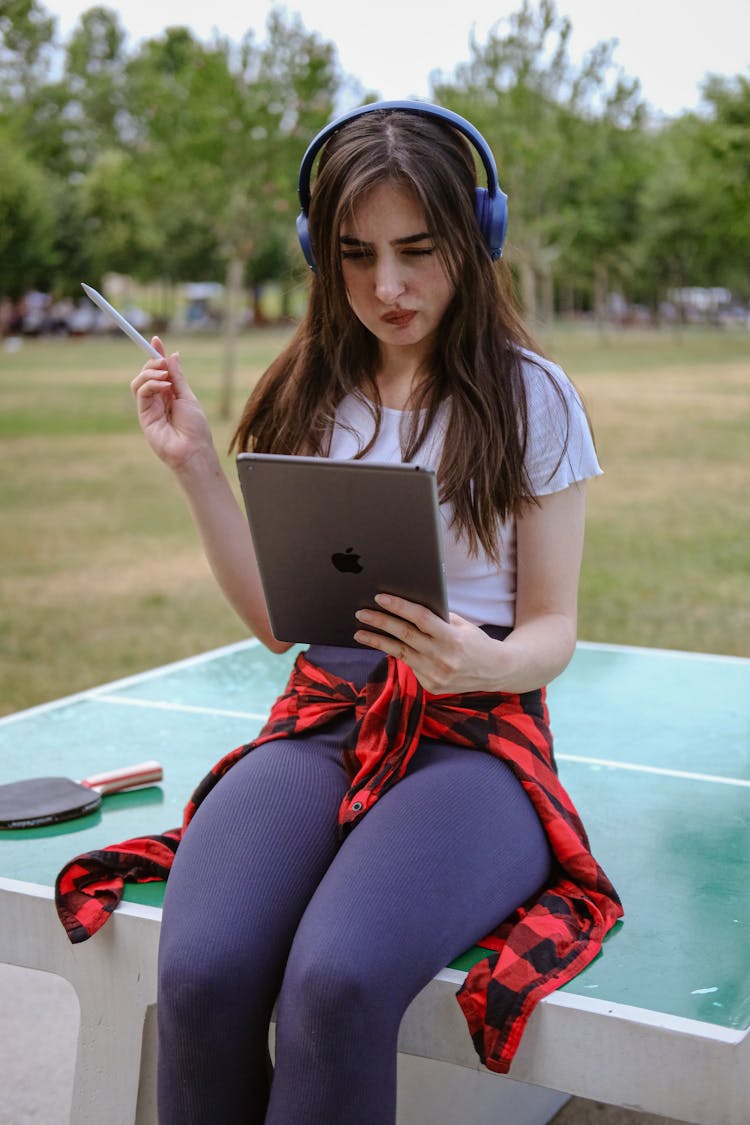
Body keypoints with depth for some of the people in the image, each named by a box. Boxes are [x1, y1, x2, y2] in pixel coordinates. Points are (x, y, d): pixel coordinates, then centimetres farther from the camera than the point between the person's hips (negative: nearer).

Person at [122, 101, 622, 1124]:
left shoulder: (530, 397, 1)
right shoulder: (308, 396, 12)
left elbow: (552, 627, 3)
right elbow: (277, 619, 13)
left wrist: (489, 665, -21)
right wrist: (195, 468, 3)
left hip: (475, 735, -3)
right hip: (322, 722, 3)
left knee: (337, 982, -33)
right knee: (201, 971, -29)